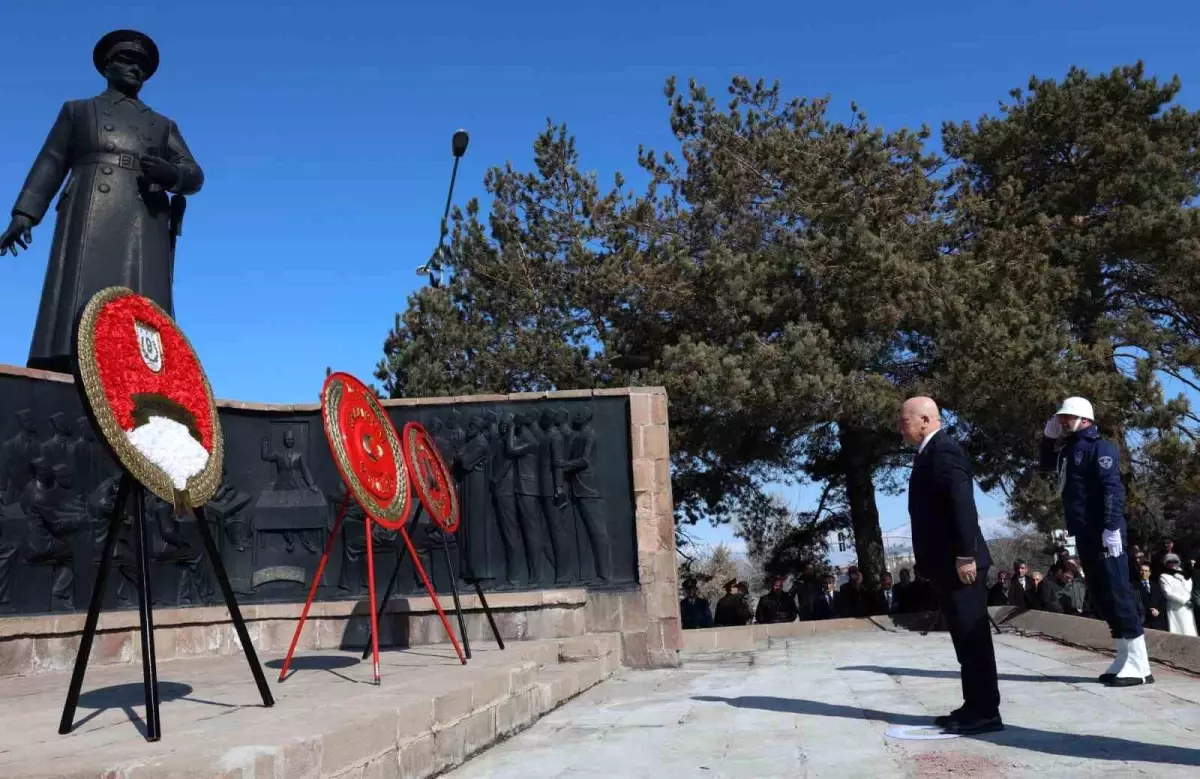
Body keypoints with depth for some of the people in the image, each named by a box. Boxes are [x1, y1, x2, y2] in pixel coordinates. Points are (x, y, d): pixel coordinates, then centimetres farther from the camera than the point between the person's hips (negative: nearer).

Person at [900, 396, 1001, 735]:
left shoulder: (945, 450, -14)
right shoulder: (930, 453, 18)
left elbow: (962, 504, -22)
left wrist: (965, 555, -24)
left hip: (960, 563, -10)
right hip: (946, 563, 10)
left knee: (974, 638, -4)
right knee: (965, 639, 14)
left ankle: (986, 712, 2)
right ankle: (974, 707, 21)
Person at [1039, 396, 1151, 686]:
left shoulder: (1099, 447, -7)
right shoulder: (1069, 449, 18)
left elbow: (1112, 488, -17)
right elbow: (1044, 466, 33)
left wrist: (1112, 527, -25)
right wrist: (1049, 437, 17)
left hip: (1103, 534, -9)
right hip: (1085, 535, 9)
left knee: (1118, 595, -8)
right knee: (1102, 598, 10)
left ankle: (1139, 666, -4)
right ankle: (1125, 659, 16)